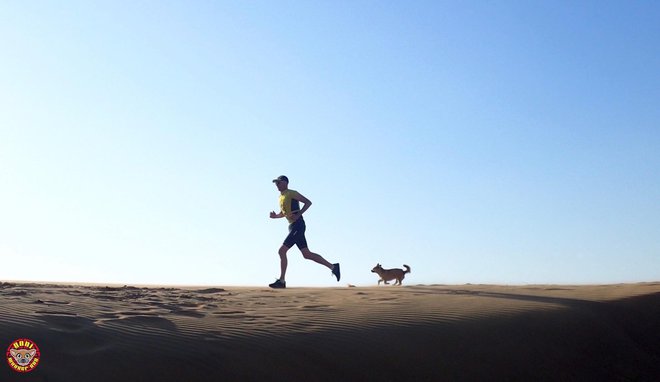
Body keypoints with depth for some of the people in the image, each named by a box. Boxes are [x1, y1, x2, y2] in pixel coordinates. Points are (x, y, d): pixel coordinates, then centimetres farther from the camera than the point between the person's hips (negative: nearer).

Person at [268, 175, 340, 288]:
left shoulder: (292, 193, -6)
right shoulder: (280, 197, 19)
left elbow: (308, 202, -10)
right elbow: (283, 213, 30)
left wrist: (298, 215, -19)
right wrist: (275, 216, 8)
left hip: (298, 226, -9)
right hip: (292, 227, 9)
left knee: (282, 251, -12)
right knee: (307, 254, 8)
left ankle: (281, 281, -7)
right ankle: (333, 267, 14)